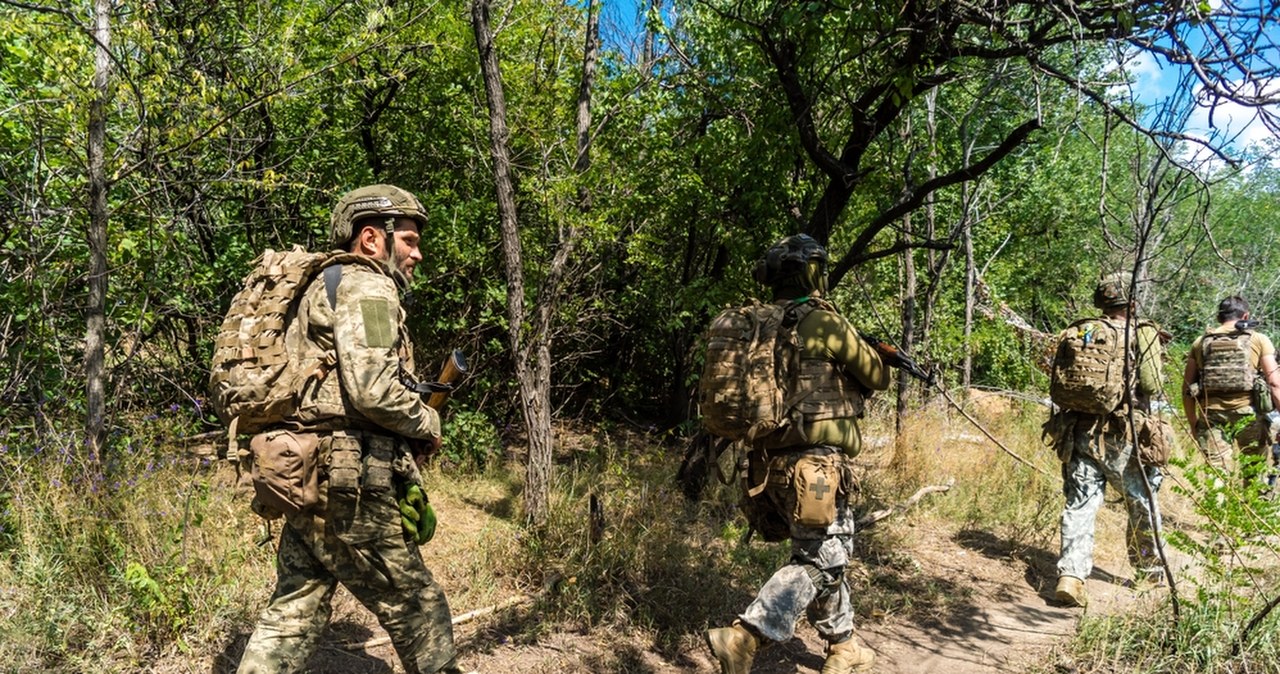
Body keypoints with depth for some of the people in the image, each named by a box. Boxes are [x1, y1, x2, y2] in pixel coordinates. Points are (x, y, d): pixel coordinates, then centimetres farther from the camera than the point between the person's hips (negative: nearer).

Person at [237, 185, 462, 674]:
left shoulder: (322, 288, 21)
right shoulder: (366, 287, -10)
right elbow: (372, 390, -23)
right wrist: (428, 425, -5)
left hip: (307, 477, 10)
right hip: (349, 485, -10)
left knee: (293, 615, 13)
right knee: (417, 610, 5)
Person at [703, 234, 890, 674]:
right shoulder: (825, 323, -10)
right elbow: (878, 378, 1)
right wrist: (848, 375, 24)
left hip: (773, 463, 7)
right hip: (814, 463, -7)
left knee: (827, 551, 21)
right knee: (819, 561, -1)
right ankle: (743, 637, -15)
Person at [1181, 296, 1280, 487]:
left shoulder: (1201, 342, 10)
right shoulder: (1259, 340, 4)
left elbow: (1187, 387, 9)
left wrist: (1193, 423, 17)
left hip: (1212, 416, 1)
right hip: (1249, 414, -1)